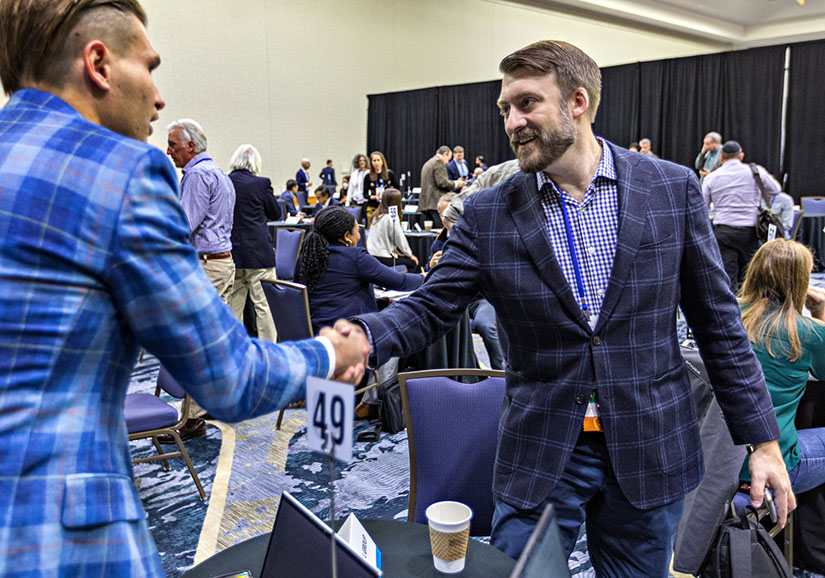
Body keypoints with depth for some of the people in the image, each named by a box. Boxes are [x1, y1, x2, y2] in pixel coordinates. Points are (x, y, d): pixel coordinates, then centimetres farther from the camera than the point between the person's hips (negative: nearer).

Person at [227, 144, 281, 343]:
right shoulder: (261, 183, -9)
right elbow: (276, 214, 4)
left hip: (230, 251, 4)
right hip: (258, 251, -4)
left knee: (233, 305, 12)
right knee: (264, 304, 0)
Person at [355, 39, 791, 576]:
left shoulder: (673, 189, -3)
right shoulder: (488, 214, -4)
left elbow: (718, 322, 1)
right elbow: (429, 308, -6)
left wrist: (763, 439, 1)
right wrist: (359, 336, -27)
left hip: (649, 451, 1)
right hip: (540, 455, 0)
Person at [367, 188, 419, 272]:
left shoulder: (376, 215, 9)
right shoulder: (392, 217, -14)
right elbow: (400, 239, -8)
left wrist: (395, 251, 20)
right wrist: (410, 255, 5)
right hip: (382, 257, -8)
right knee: (413, 262, 3)